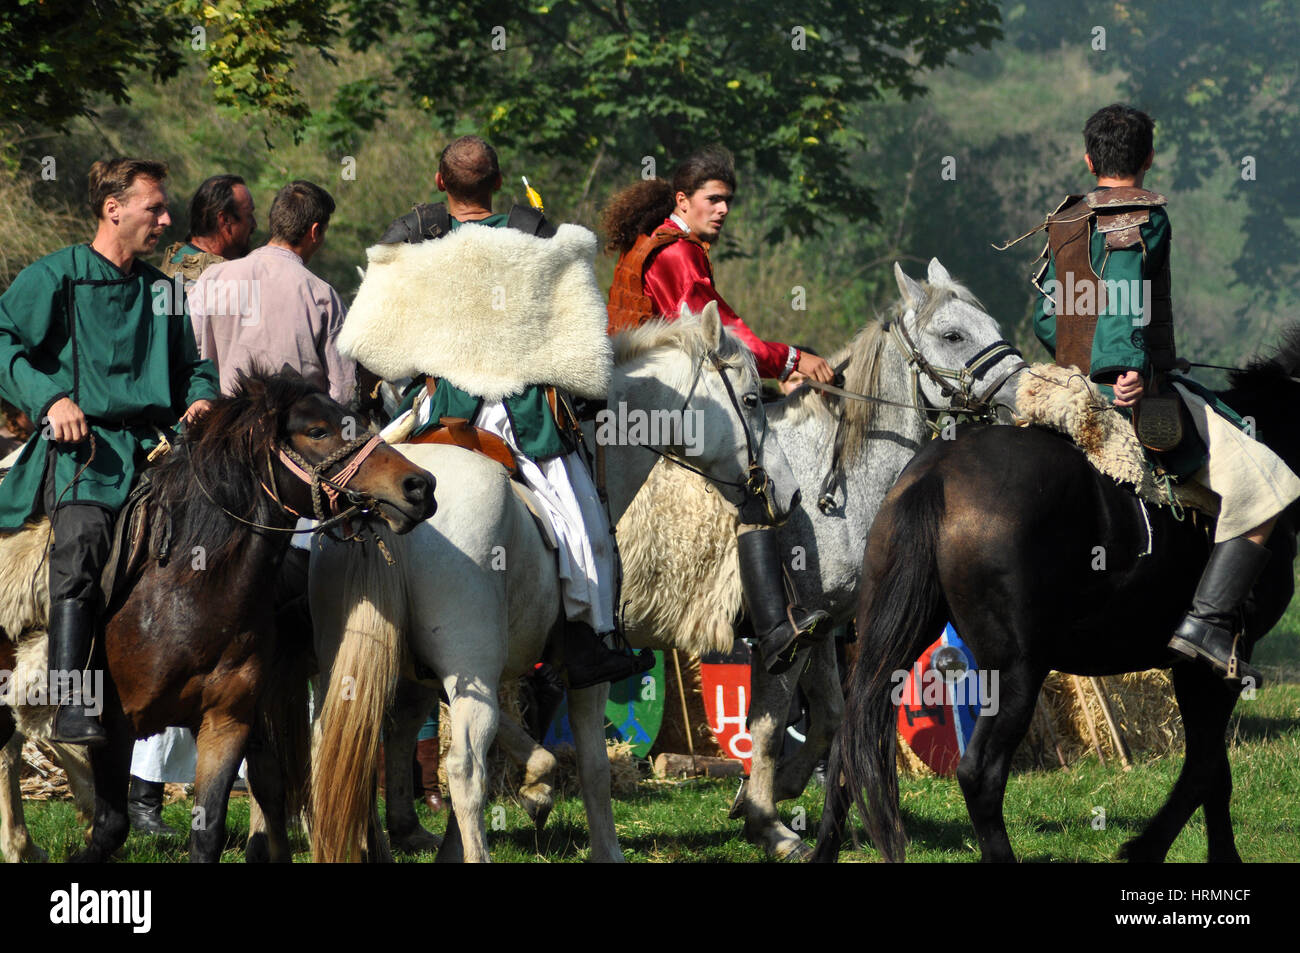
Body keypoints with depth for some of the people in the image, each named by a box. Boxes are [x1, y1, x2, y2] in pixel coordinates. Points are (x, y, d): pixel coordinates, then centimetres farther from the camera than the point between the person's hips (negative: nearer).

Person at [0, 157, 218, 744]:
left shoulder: (161, 289, 23)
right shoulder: (55, 277, 5)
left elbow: (192, 364, 33)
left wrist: (201, 398, 10)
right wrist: (50, 397, -16)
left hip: (154, 447, 6)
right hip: (82, 447, -6)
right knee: (83, 541, -31)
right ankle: (71, 706, -35)